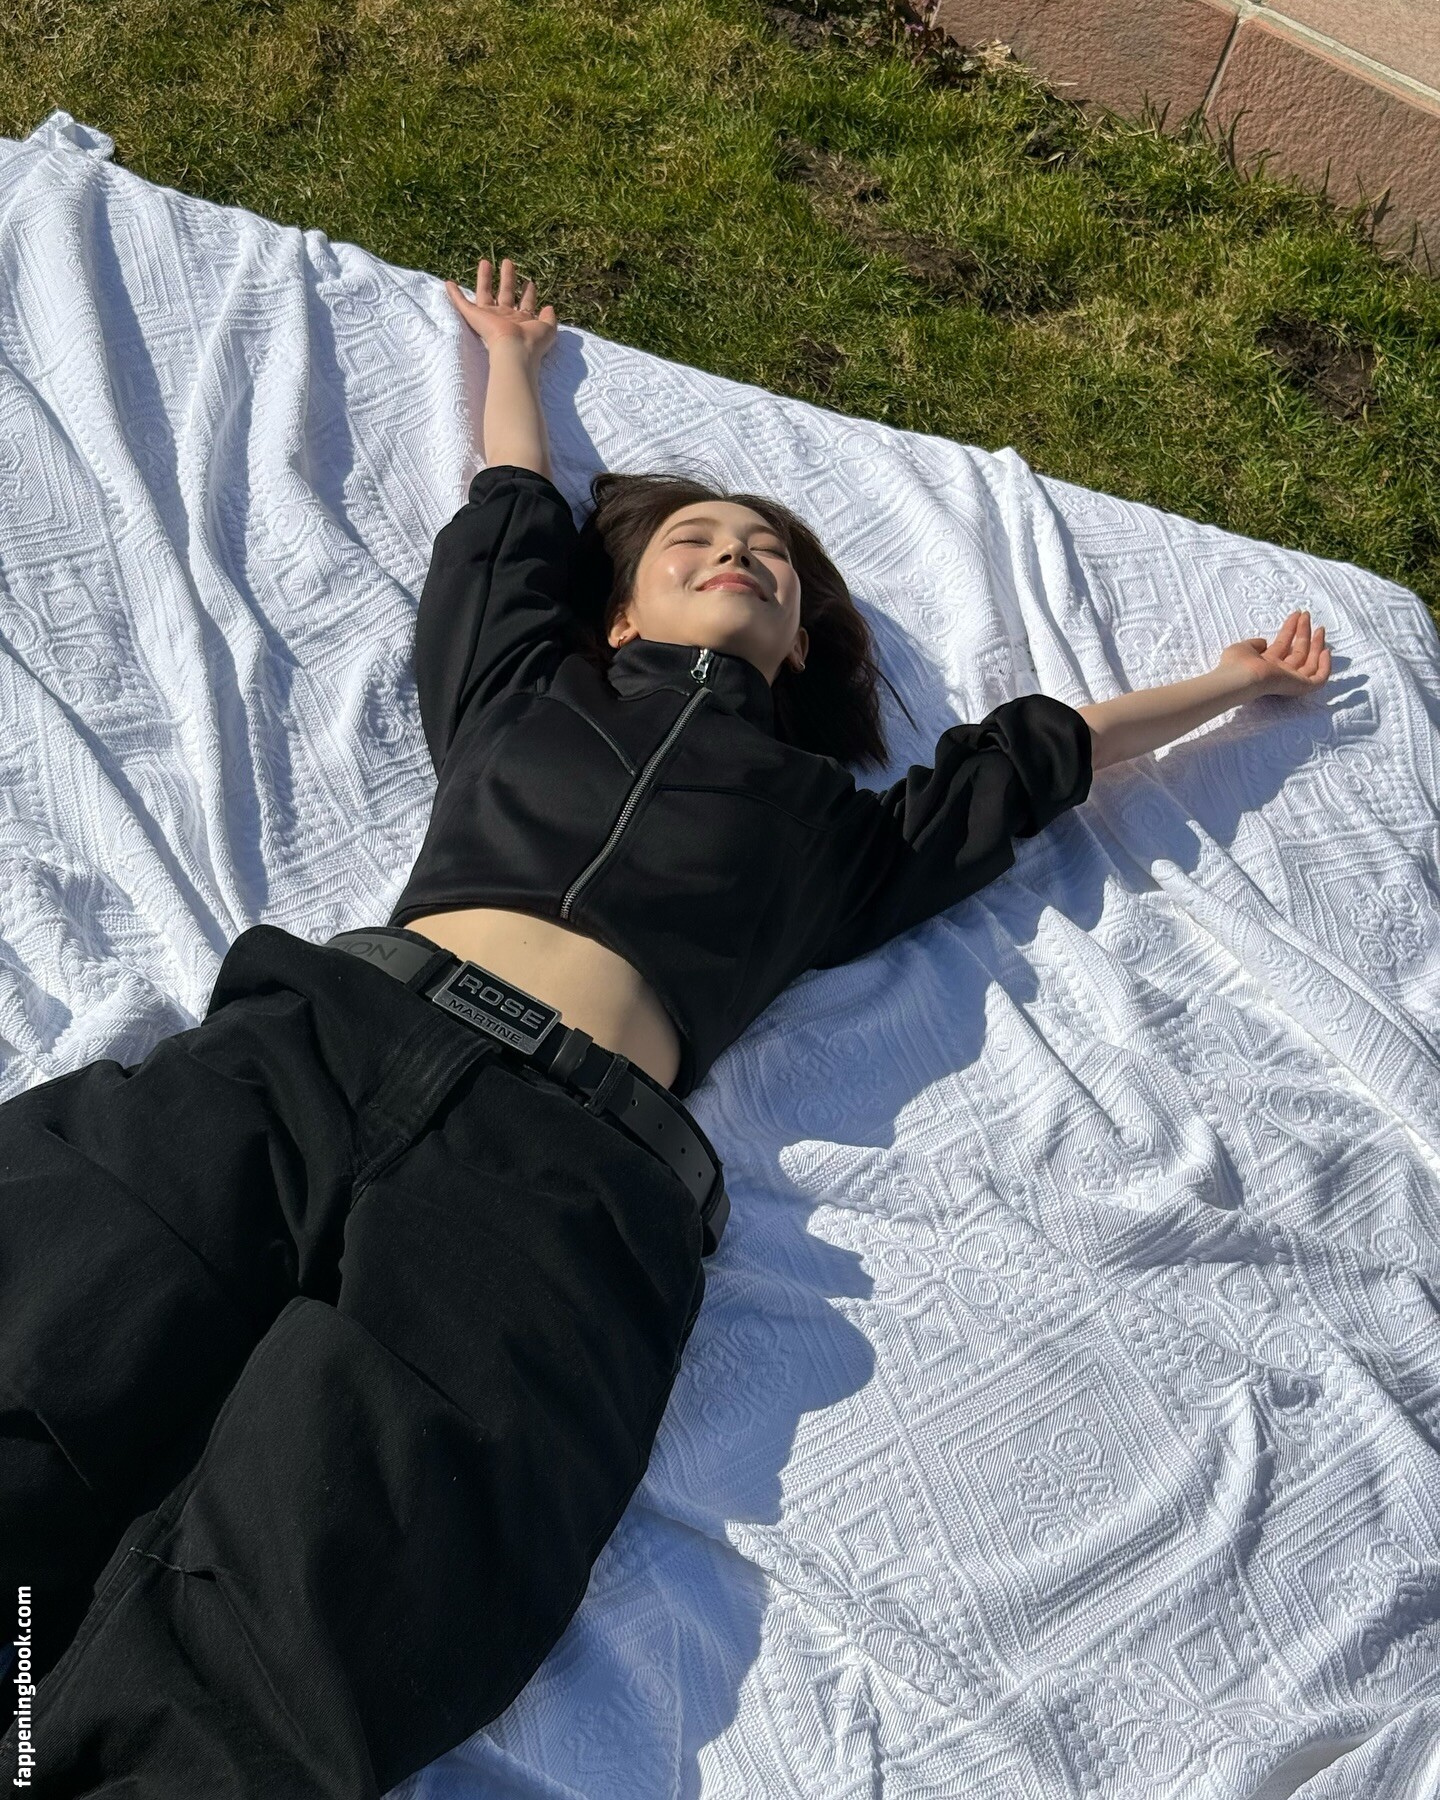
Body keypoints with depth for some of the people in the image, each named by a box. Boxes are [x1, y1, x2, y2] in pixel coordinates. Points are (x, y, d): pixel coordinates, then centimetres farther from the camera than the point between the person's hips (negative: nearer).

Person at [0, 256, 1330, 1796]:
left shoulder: (827, 817, 23)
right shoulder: (527, 683, 26)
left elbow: (1046, 751, 36)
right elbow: (511, 509, 44)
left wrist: (1233, 680, 51)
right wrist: (510, 349, 64)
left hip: (564, 1166, -2)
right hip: (322, 1028, 3)